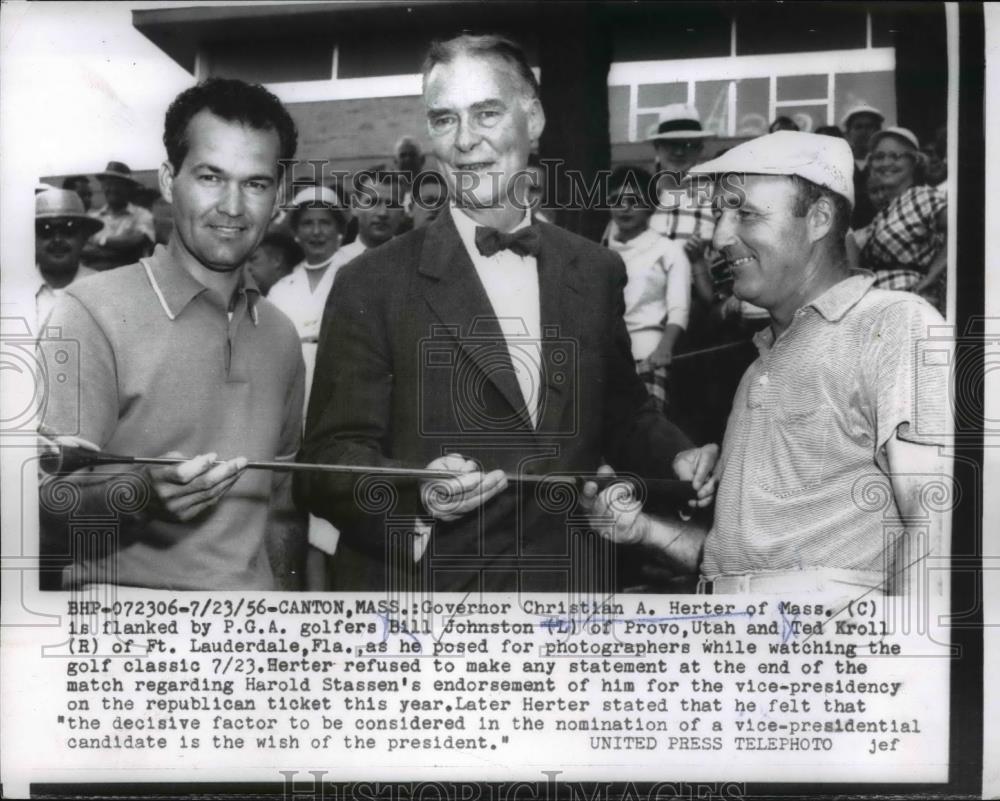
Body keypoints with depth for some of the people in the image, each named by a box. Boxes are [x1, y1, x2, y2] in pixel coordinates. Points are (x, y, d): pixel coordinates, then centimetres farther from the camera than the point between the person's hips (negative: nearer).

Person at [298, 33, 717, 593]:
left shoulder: (598, 272, 1)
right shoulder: (374, 287, -11)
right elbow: (331, 460, -13)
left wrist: (676, 457, -6)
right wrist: (415, 495, -30)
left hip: (565, 581, 4)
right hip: (426, 584, -3)